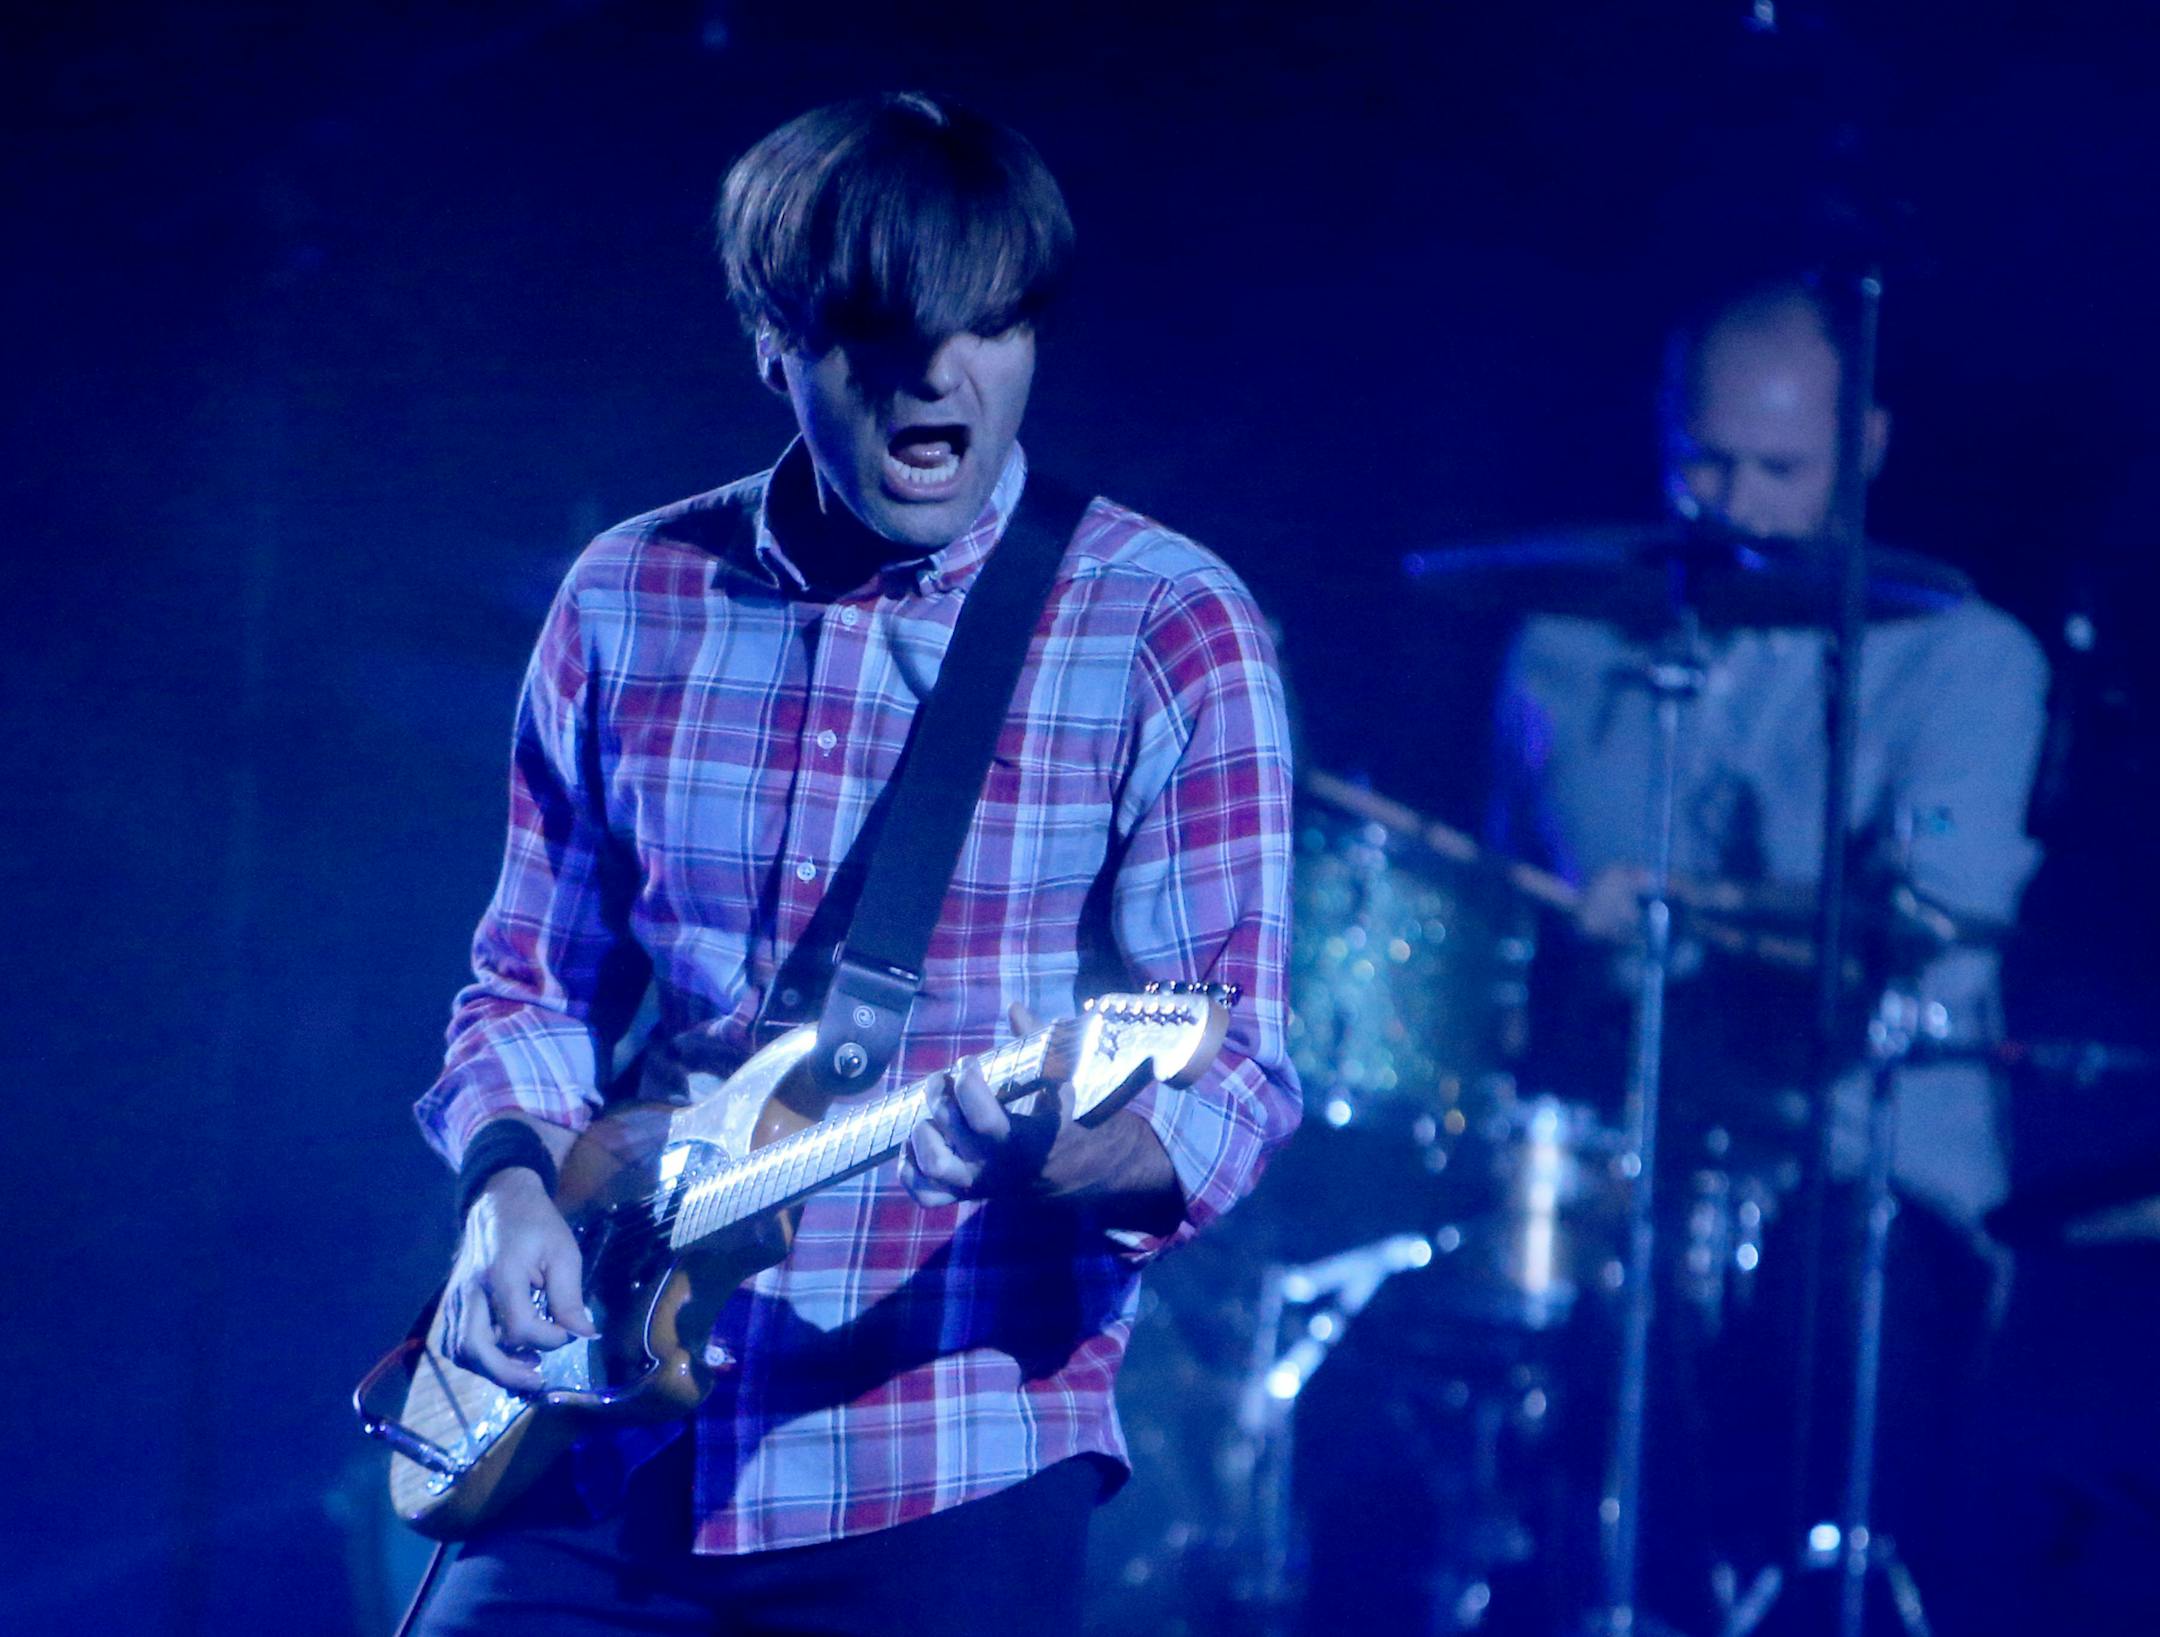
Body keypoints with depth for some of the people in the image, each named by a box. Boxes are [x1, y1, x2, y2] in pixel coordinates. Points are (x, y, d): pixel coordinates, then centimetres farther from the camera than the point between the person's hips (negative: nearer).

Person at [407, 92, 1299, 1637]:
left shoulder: (1168, 628, -5)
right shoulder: (628, 601, 6)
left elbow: (1235, 1079, -9)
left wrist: (1055, 1153, -30)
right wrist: (512, 1182, -5)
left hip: (946, 1495, -3)